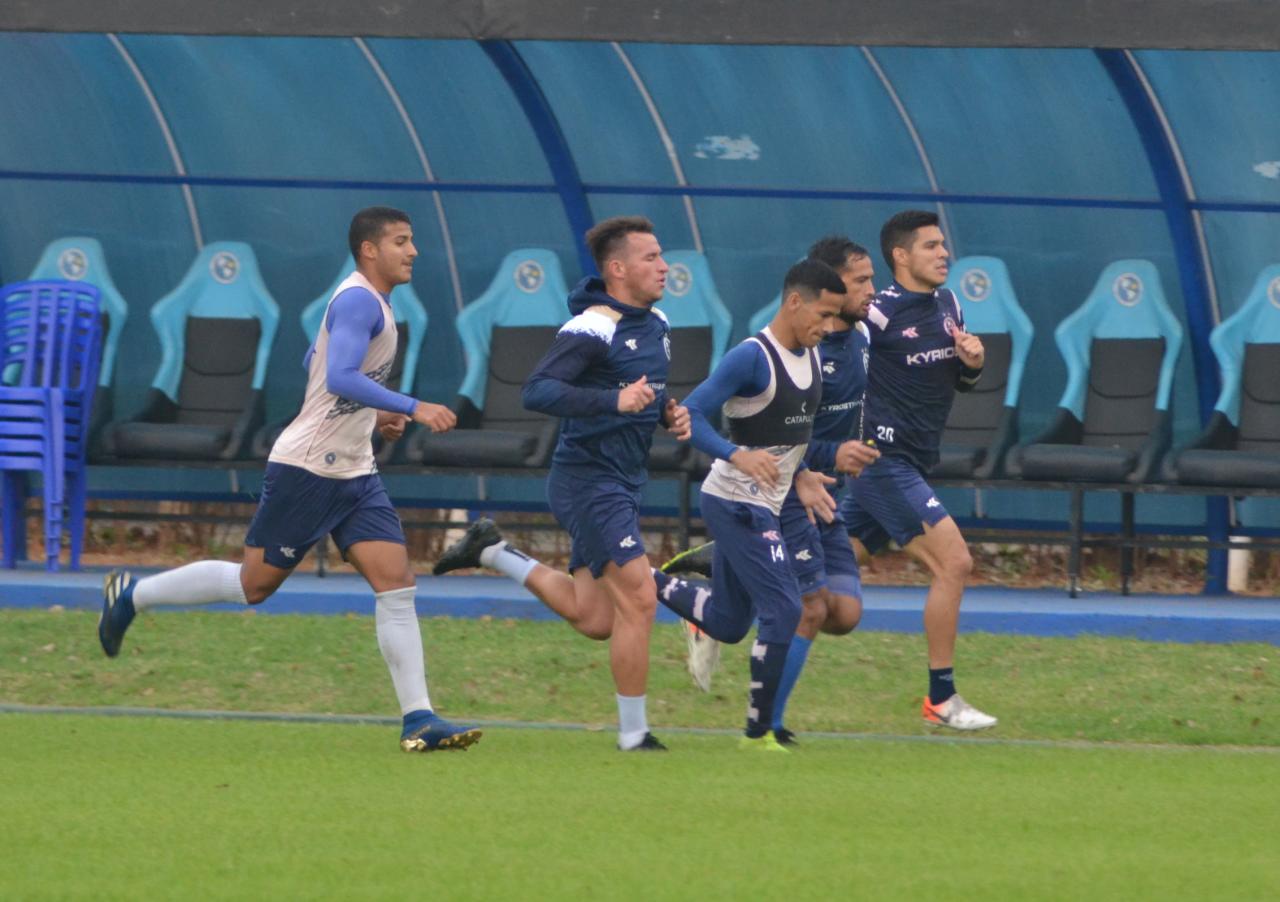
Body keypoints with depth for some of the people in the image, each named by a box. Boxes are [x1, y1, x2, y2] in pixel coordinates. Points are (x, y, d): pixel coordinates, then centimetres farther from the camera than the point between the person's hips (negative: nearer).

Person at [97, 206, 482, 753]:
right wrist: (412, 409, -33)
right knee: (254, 584, 1)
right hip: (306, 469, -9)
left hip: (354, 472, 9)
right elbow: (339, 377, -31)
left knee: (395, 582, -5)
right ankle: (133, 595, 20)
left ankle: (417, 719, -8)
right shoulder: (358, 301, -16)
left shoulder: (369, 302, 15)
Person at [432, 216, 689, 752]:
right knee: (638, 600, -12)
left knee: (592, 618, 13)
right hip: (589, 481, -9)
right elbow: (537, 391, -27)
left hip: (622, 483, 9)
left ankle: (492, 553, 27)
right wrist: (615, 401, -36)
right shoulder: (591, 329, -18)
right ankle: (633, 735, -4)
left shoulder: (656, 324, 11)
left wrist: (670, 413, 5)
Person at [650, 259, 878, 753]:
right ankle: (759, 731, -6)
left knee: (727, 624, 16)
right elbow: (691, 415, -25)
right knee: (783, 610, -14)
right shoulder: (752, 357, -20)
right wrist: (738, 456, -39)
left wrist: (802, 476, 5)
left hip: (762, 505, 9)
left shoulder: (811, 356, 9)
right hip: (736, 502, -9)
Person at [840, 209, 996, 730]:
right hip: (884, 458, -9)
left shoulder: (948, 305, 11)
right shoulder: (878, 312, -15)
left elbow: (959, 382, 21)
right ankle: (941, 700, -9)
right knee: (954, 562, -14)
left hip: (907, 465, 9)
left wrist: (973, 363, -1)